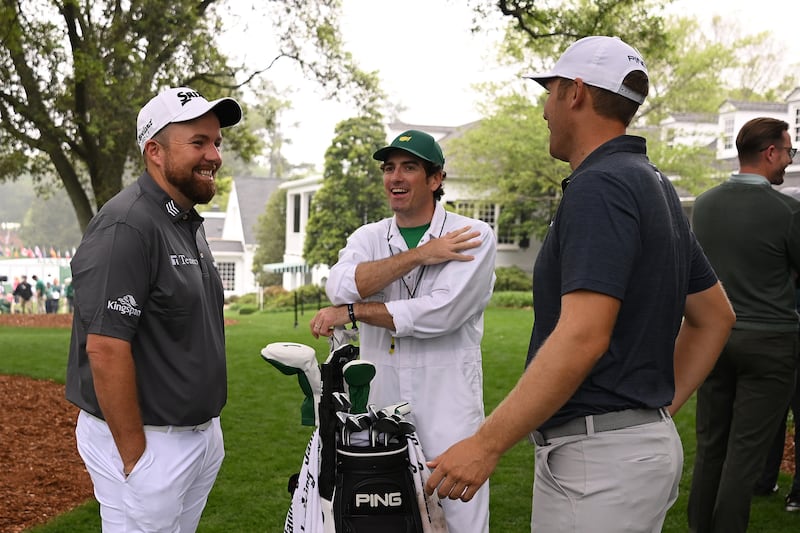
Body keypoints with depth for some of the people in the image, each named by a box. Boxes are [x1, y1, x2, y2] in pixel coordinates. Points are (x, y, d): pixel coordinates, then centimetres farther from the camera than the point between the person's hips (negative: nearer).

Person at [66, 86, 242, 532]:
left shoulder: (190, 225, 11)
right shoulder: (126, 227, -19)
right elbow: (105, 348, -24)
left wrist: (209, 429, 17)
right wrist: (134, 457, -21)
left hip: (202, 434, 9)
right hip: (147, 440, -9)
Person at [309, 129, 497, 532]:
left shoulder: (474, 236, -4)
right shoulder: (368, 237, 10)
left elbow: (439, 314, -17)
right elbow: (340, 287, -11)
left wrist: (351, 312, -11)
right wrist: (420, 255, -15)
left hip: (447, 398, -4)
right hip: (379, 395, 4)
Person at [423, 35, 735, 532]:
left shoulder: (600, 185, -17)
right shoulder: (655, 186, 14)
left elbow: (583, 336, -26)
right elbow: (714, 315, 19)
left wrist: (487, 444, -24)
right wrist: (660, 406, 18)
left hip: (598, 454, -10)